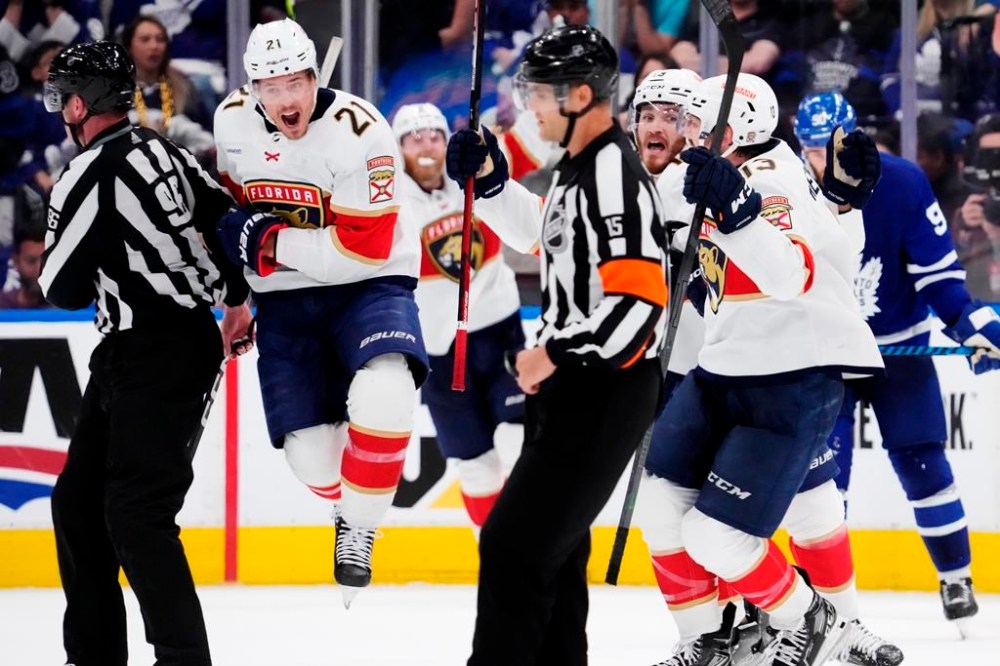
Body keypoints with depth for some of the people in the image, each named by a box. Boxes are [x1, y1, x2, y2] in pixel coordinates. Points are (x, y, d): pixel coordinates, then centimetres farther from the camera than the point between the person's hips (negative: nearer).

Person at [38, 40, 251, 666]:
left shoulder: (89, 176, -17)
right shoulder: (163, 152, 10)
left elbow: (64, 291, -11)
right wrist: (238, 298, 29)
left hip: (154, 357, -10)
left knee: (136, 514, -15)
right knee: (79, 500, 13)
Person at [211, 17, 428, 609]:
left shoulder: (358, 132, -22)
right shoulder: (232, 120, -4)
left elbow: (364, 249, -25)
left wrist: (267, 241, -24)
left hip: (368, 287, -4)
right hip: (285, 300, 4)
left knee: (384, 393, -34)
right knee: (310, 449, -6)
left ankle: (360, 529, -13)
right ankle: (349, 505, 30)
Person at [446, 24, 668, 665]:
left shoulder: (614, 175, -21)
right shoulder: (579, 163, 10)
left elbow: (637, 300, -28)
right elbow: (555, 238, 29)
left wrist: (553, 353, -22)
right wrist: (490, 182, 17)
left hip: (605, 392, -11)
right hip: (573, 385, 11)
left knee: (513, 548, -11)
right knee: (550, 547, 19)